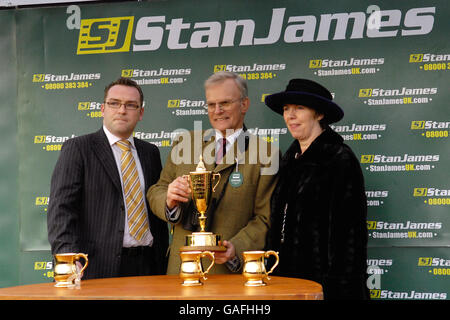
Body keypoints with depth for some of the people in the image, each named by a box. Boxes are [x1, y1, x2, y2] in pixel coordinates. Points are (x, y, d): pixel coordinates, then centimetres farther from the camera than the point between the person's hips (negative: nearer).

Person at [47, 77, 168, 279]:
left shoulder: (150, 153, 16)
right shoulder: (77, 148, 0)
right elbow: (61, 210, -8)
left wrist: (163, 266, 11)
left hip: (147, 266, 5)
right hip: (99, 268, -4)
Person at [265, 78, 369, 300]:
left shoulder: (339, 159, -9)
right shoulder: (290, 159, 14)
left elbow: (349, 231, -14)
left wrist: (339, 287, -18)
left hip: (323, 281, -7)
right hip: (286, 277, 7)